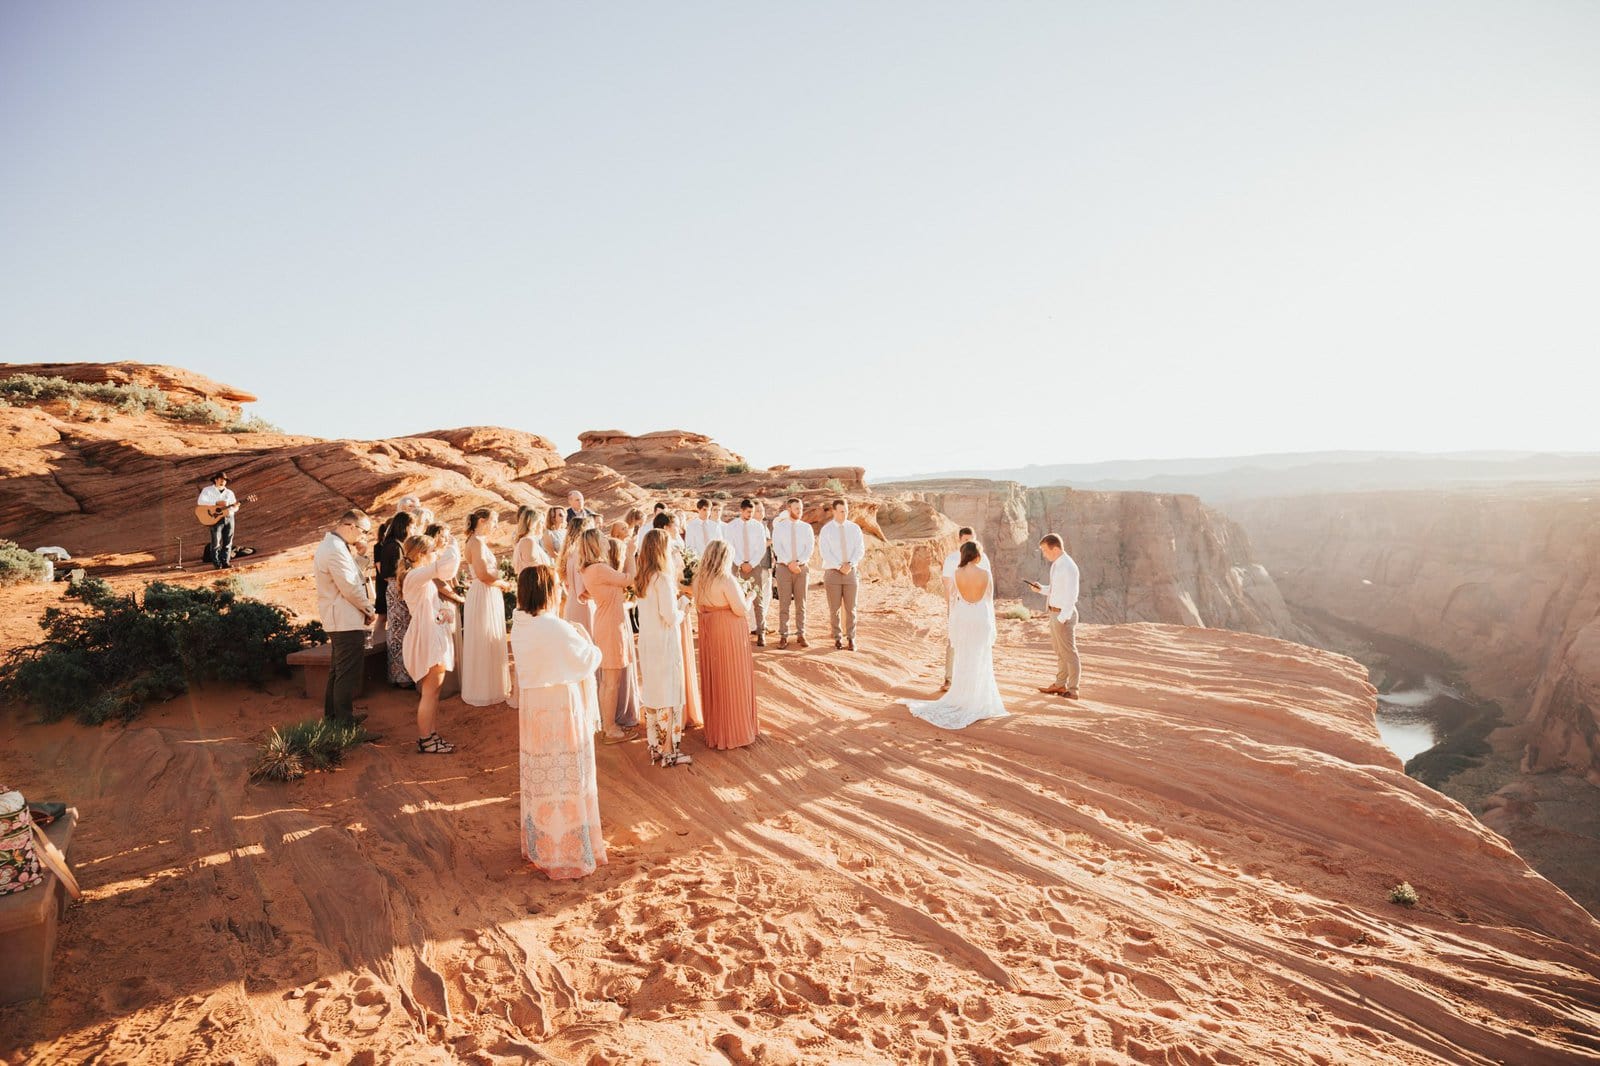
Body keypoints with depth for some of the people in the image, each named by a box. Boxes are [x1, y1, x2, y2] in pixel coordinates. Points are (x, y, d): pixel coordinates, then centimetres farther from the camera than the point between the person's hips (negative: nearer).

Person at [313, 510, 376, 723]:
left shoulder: (331, 544, 14)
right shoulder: (336, 550, -21)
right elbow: (350, 588, -21)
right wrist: (370, 610, -11)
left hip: (337, 618, 11)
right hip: (347, 620, -11)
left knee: (339, 668, 21)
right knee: (349, 671, -3)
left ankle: (332, 713, 31)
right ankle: (344, 719, 3)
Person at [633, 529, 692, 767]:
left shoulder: (641, 579, 6)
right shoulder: (663, 579, -19)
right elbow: (670, 616, -20)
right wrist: (681, 613, 1)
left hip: (646, 643, 8)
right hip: (664, 643, -8)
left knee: (651, 694, 14)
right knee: (669, 695, 1)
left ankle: (655, 747, 23)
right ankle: (669, 751, 7)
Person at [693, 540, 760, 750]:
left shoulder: (699, 579, 2)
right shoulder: (726, 580, -20)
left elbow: (700, 606, 10)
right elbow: (740, 610, -19)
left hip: (708, 630, 7)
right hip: (730, 632, -7)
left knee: (713, 678, 16)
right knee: (732, 680, 4)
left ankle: (714, 728, 28)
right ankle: (735, 730, 14)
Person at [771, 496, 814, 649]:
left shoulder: (806, 527, 7)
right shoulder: (779, 527, 3)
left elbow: (809, 547, 0)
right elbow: (777, 547, -5)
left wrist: (798, 562, -13)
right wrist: (789, 563, -15)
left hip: (802, 567, 2)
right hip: (784, 567, -2)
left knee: (801, 603, 4)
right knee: (784, 603, -1)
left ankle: (801, 634, 10)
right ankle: (783, 635, 3)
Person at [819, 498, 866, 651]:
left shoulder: (855, 528, 4)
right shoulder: (826, 529, -3)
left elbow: (860, 549, -1)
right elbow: (825, 553, -10)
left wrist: (850, 564, -16)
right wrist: (840, 567, -17)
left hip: (851, 572, 2)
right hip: (832, 572, -2)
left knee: (850, 608, 1)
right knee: (834, 608, 2)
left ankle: (851, 639, 9)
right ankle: (837, 638, 12)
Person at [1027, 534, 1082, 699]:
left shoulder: (1068, 567, -20)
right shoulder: (1056, 565, 8)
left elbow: (1071, 595, -22)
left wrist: (1062, 618, -24)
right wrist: (1041, 589, 4)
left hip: (1064, 614, -10)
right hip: (1055, 612, 10)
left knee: (1069, 652, 1)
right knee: (1060, 652, 21)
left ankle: (1072, 690, 11)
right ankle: (1060, 685, 34)